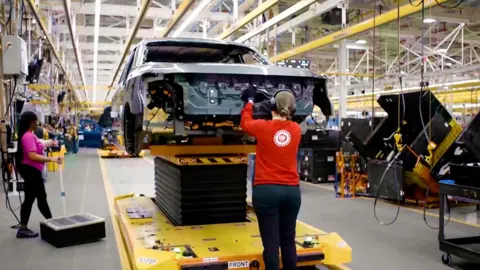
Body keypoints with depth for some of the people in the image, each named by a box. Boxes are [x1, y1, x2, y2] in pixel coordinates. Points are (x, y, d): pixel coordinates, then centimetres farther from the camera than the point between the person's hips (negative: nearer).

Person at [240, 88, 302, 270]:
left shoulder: (262, 127, -5)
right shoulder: (296, 129, 3)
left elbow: (245, 123, 16)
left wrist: (249, 101, 29)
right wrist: (271, 110, 30)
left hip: (266, 190, -3)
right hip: (291, 190, 4)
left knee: (271, 243, -1)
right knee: (288, 240, 15)